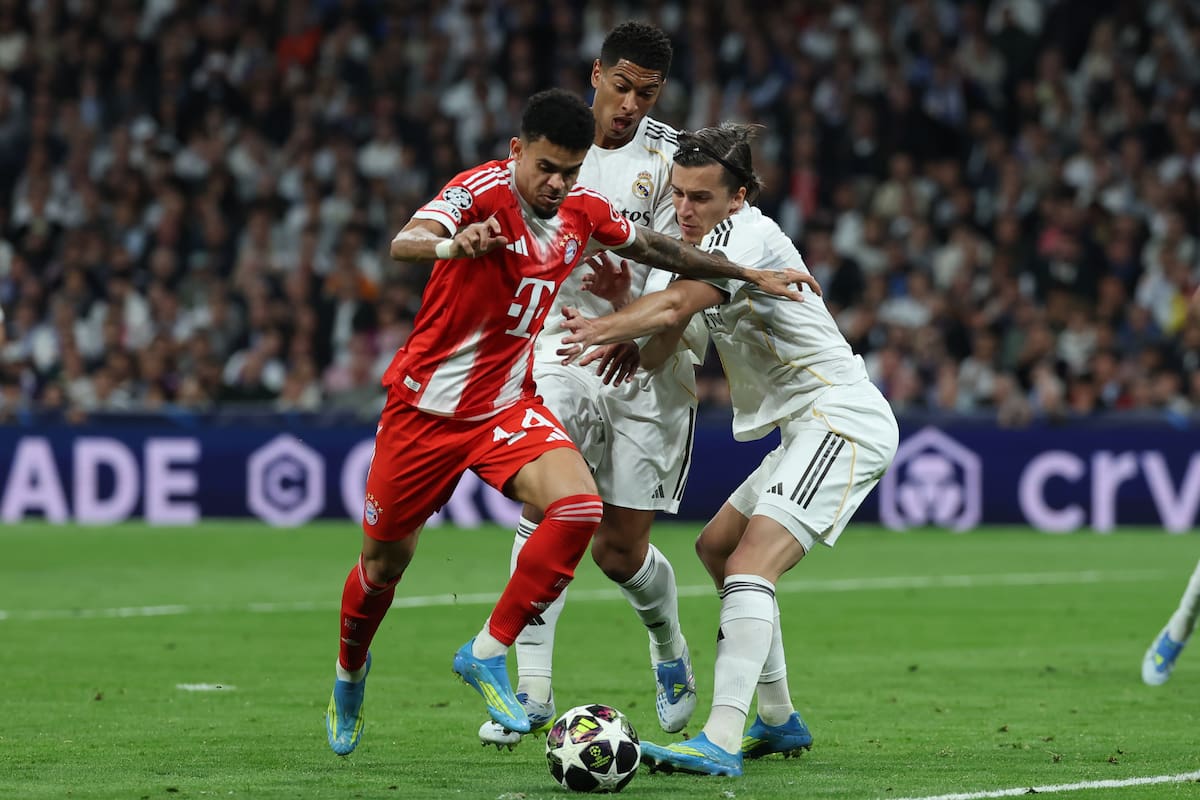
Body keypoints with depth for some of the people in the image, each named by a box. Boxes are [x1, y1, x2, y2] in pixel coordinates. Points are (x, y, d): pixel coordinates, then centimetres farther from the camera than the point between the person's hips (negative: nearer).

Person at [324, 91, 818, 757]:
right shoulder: (479, 192, -22)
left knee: (579, 508, -23)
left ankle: (487, 653, -11)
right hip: (426, 403, -4)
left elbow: (656, 249, 15)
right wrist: (449, 247, -63)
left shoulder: (583, 210, -4)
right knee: (385, 562, 7)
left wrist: (751, 275, 15)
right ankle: (350, 673, 39)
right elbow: (403, 243, -40)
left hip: (507, 403, 4)